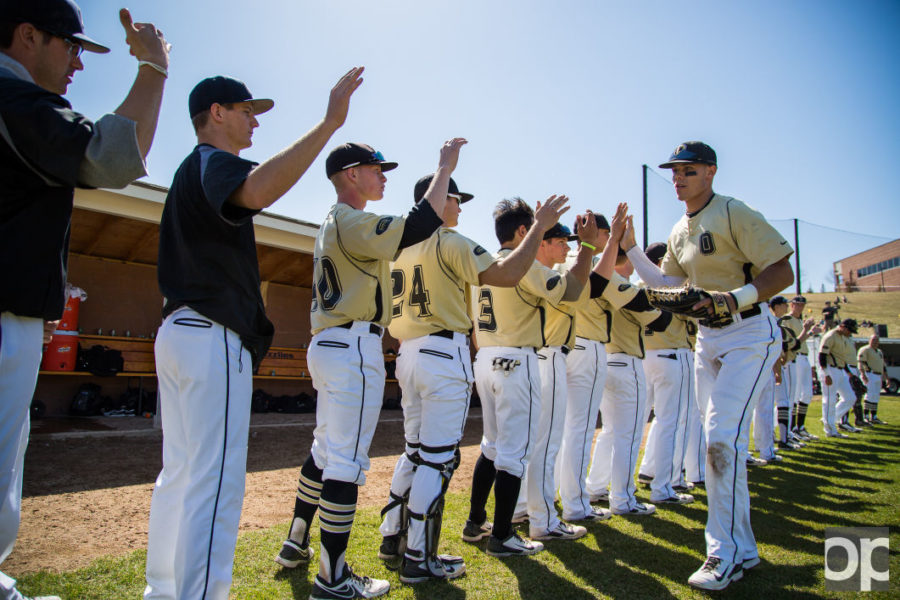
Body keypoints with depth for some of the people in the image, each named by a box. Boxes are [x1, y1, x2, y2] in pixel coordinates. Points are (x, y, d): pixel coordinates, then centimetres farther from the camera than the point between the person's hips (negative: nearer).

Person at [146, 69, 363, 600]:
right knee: (216, 481, -11)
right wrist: (330, 122, -31)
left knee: (180, 472, 15)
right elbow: (258, 190, -32)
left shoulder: (192, 170, 24)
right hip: (212, 337, -11)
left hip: (179, 332, 11)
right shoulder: (213, 161, -8)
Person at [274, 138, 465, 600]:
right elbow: (419, 226, -23)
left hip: (327, 345, 11)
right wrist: (444, 169, -15)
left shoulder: (331, 225, 19)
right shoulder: (350, 221, -13)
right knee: (347, 460, -7)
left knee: (325, 449, 20)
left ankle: (296, 543, 32)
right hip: (353, 348, -11)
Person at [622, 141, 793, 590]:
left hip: (749, 334, -8)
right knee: (719, 439, 10)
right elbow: (665, 282, 19)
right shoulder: (680, 232, 10)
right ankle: (742, 549, 24)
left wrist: (737, 297, -32)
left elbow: (783, 272, -17)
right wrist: (629, 247, 11)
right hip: (708, 336, 8)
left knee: (722, 437, -16)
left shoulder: (734, 213, -14)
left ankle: (725, 555, -4)